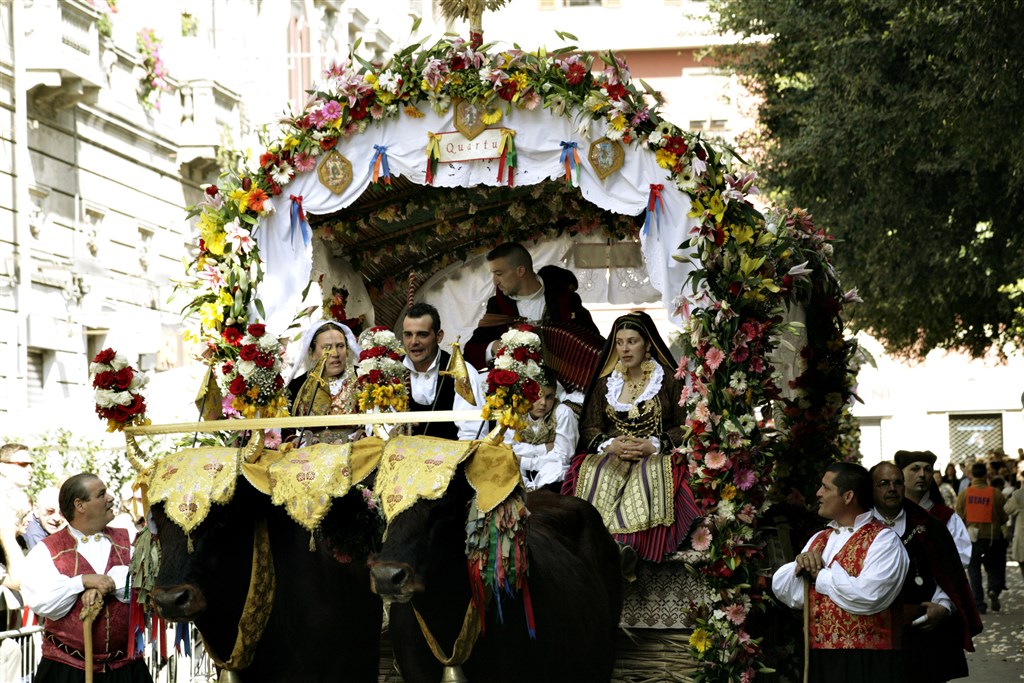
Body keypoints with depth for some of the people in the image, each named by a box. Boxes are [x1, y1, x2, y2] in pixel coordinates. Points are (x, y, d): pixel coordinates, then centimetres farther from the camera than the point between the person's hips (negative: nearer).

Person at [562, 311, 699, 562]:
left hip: (655, 456, -3)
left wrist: (653, 446, -15)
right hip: (611, 454, 3)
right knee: (593, 474, -32)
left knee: (651, 475, -38)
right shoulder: (604, 383, 17)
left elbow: (684, 427, 0)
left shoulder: (669, 380, 6)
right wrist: (609, 445, -10)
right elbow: (589, 427, 11)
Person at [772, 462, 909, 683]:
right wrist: (800, 567, -9)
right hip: (819, 659, 7)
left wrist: (820, 575, -11)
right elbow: (780, 587, 12)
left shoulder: (882, 539, -9)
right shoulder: (818, 540, 15)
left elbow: (867, 596, -23)